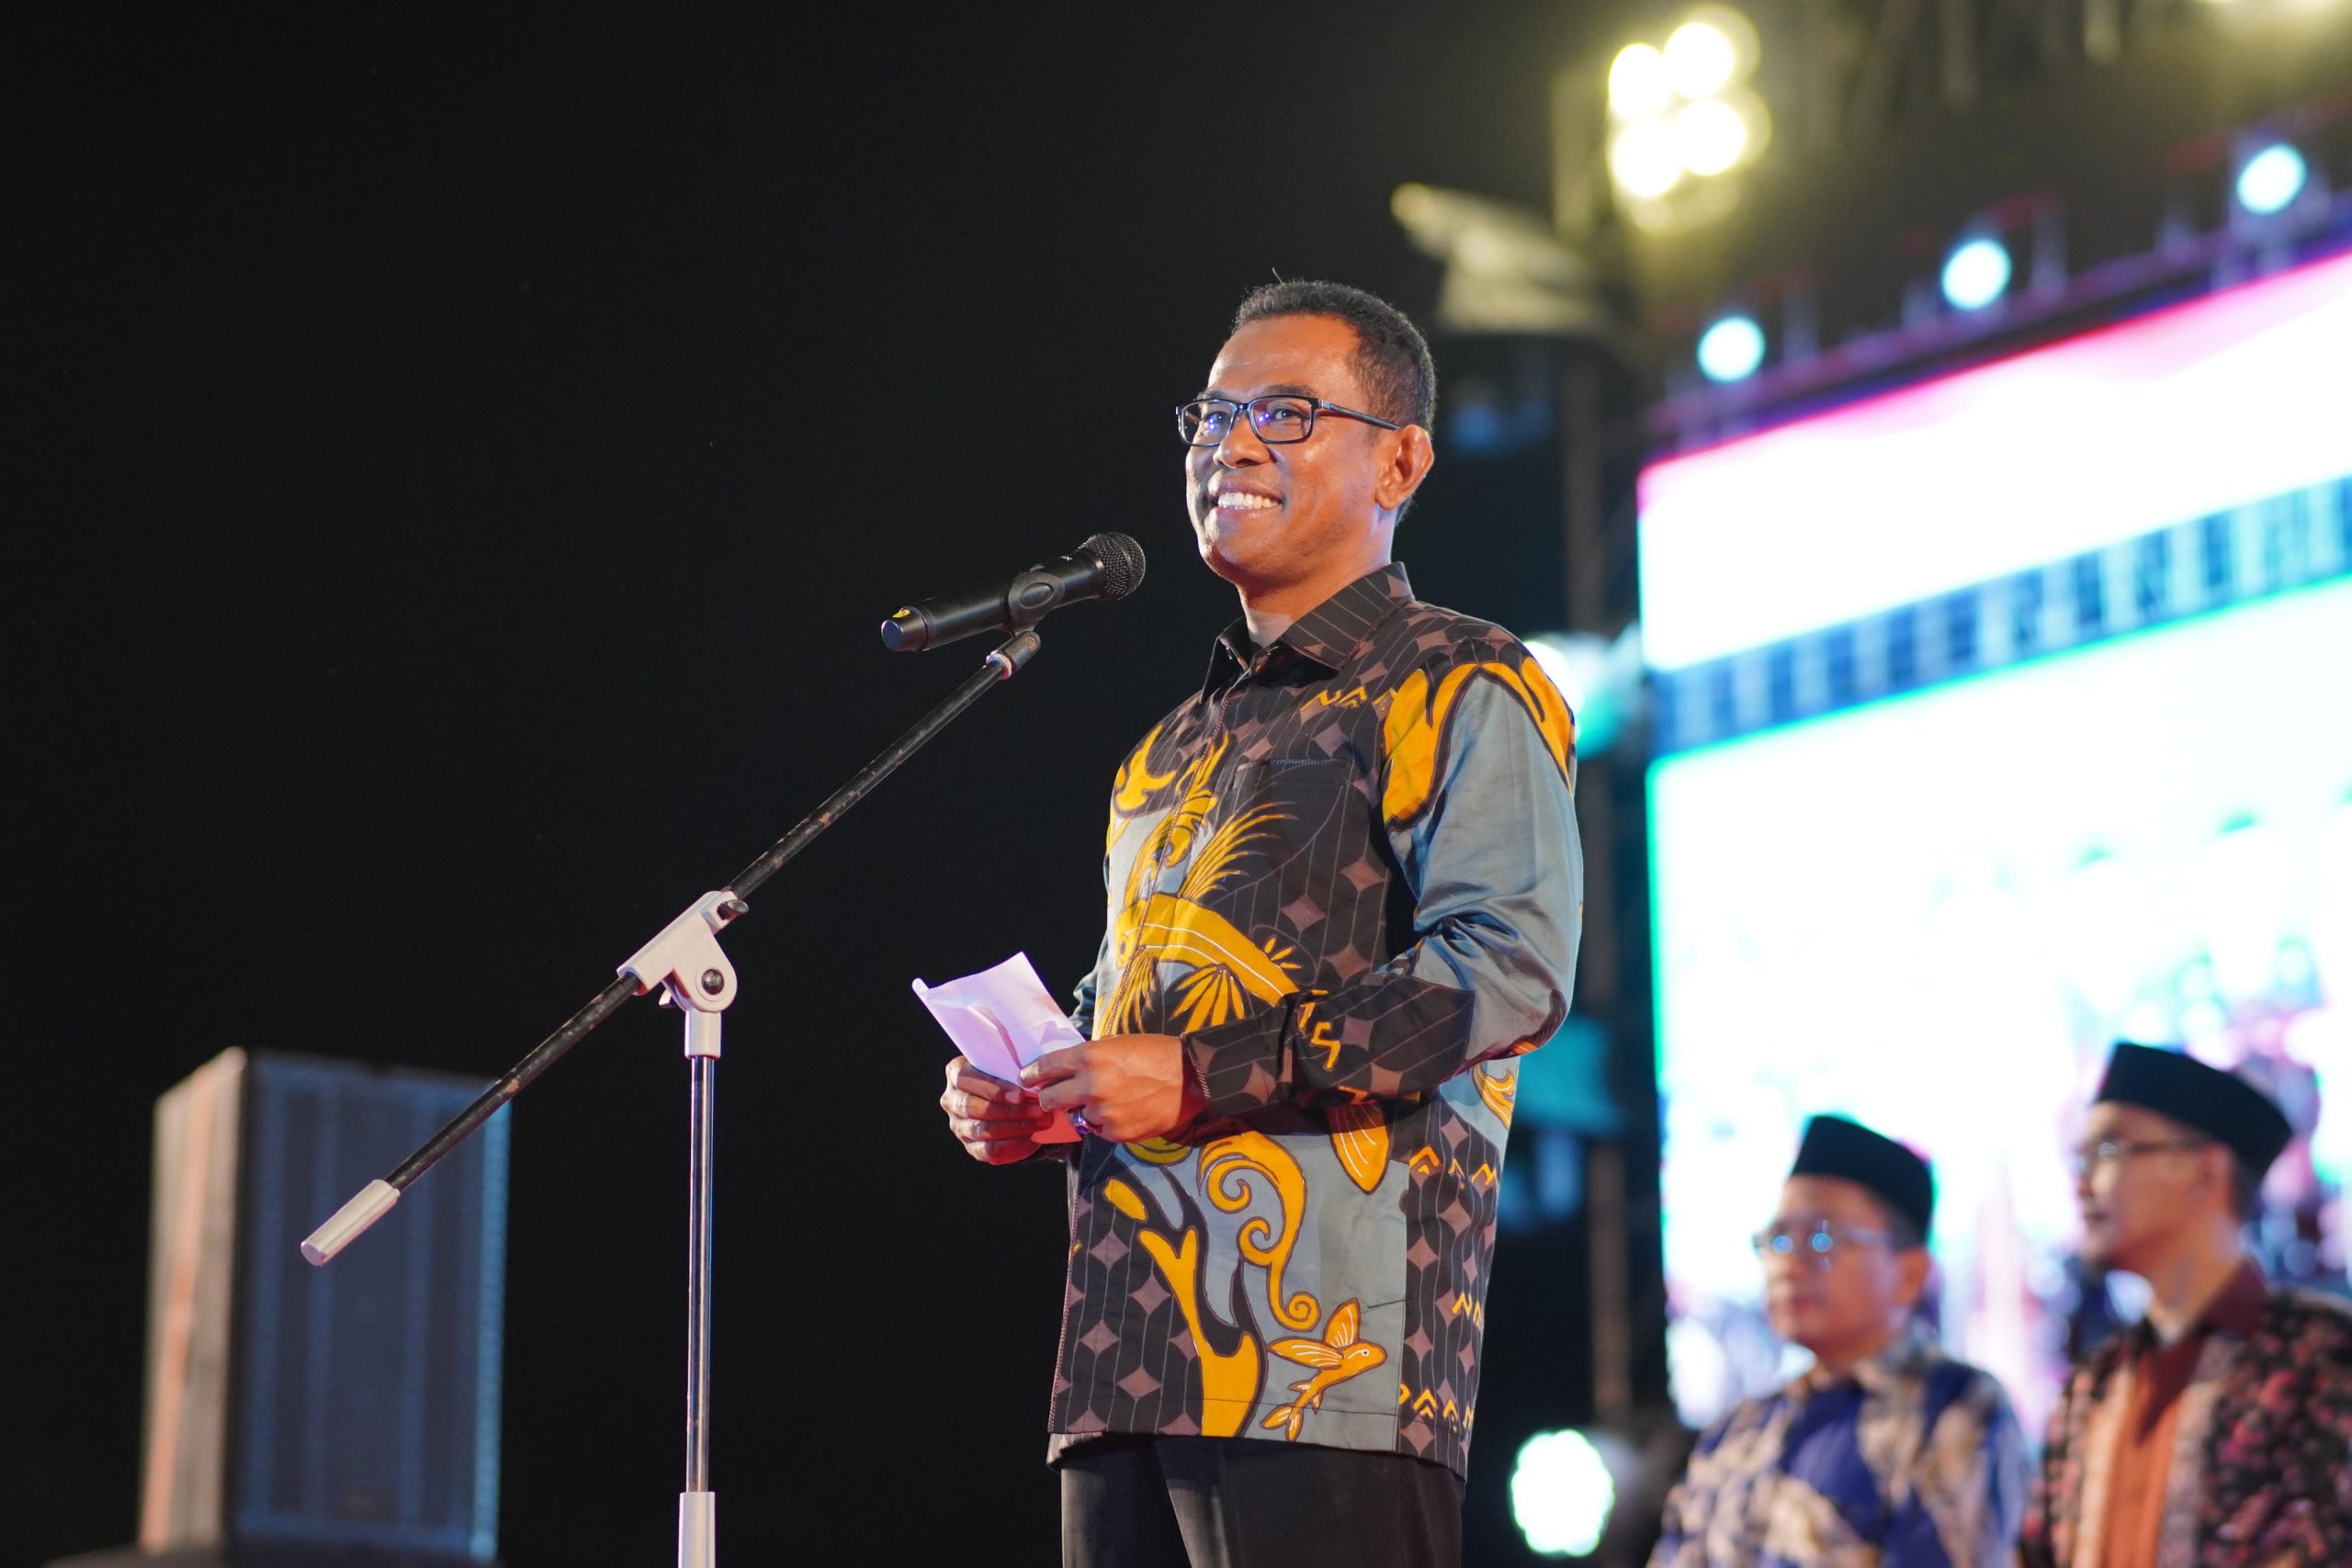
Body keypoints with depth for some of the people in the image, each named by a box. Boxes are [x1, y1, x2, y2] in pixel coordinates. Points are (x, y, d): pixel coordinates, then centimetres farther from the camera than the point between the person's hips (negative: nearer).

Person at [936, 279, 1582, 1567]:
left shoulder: (1458, 690, 0)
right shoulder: (1177, 748, 26)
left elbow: (1509, 966, -14)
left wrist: (1209, 1075, -16)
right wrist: (1025, 1097, 12)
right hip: (1131, 1343, 8)